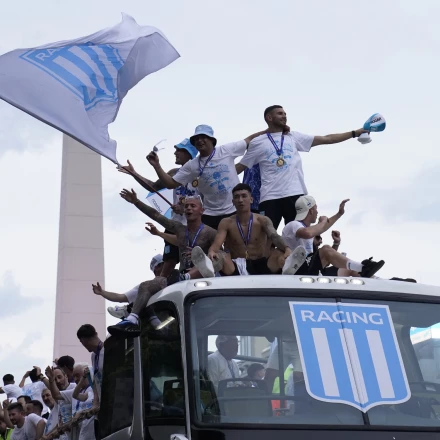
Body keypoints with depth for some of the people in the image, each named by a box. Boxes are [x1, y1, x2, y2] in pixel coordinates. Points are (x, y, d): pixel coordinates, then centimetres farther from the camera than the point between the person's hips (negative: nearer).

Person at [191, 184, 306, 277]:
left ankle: (287, 267, -64)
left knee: (279, 253, -29)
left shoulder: (263, 221, 6)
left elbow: (274, 236, -14)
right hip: (236, 268, 0)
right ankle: (209, 268, -68)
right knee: (220, 257, -32)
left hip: (260, 267, 0)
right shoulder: (226, 223, 7)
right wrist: (211, 252, -37)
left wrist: (287, 249, -38)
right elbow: (217, 243, -9)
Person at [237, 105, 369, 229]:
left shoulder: (294, 137, 16)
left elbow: (327, 139, 14)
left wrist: (354, 133, 9)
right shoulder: (257, 143, 9)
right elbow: (239, 168, 10)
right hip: (269, 198, -2)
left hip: (296, 195, 3)